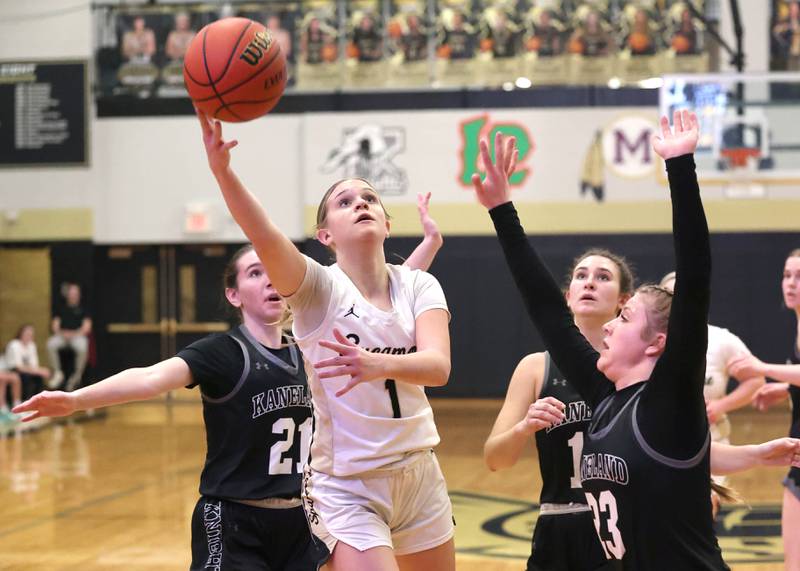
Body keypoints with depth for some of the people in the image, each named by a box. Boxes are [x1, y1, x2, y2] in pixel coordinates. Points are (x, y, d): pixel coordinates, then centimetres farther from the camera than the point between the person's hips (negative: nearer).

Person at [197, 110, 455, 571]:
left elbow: (438, 366, -19)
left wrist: (380, 364, -40)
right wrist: (221, 169, -48)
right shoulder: (319, 287, -9)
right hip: (345, 486, -4)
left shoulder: (418, 286, -1)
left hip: (420, 477, 4)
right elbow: (265, 238, -30)